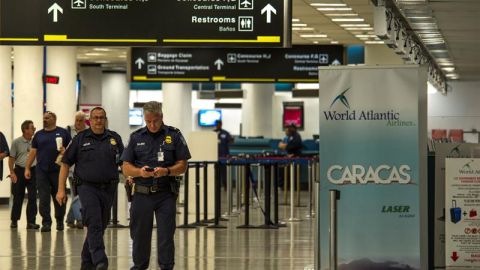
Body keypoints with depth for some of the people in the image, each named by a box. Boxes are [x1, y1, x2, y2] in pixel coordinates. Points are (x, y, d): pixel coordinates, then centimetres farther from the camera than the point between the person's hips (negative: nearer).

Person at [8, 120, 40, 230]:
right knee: (18, 197, 6)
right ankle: (14, 220, 21)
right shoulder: (17, 142, -3)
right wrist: (12, 173, -6)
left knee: (32, 198, -3)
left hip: (33, 171, 2)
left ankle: (31, 222, 1)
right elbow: (11, 158, 0)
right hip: (19, 171, -2)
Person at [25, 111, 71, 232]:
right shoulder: (39, 135, 12)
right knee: (43, 198, -4)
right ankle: (46, 222, 0)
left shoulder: (63, 133, 6)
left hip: (58, 171, -2)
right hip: (42, 171, 2)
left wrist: (65, 151, -16)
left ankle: (60, 221, 18)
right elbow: (33, 152, 11)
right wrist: (27, 168, 5)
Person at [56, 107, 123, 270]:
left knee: (100, 227, 10)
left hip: (108, 188, 3)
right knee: (94, 224, -18)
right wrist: (61, 189, -1)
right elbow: (66, 163, 4)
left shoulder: (114, 139, 9)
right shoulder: (80, 139, 3)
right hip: (87, 187, -3)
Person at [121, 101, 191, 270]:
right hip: (142, 193, 2)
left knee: (166, 235, -4)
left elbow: (182, 166, 1)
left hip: (166, 194, -2)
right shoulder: (136, 137, 8)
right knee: (140, 234, 8)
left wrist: (167, 171, -18)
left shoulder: (174, 135, 3)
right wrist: (140, 172, -15)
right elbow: (126, 168, 6)